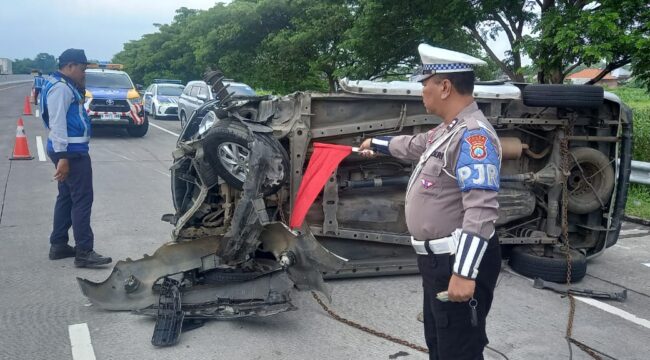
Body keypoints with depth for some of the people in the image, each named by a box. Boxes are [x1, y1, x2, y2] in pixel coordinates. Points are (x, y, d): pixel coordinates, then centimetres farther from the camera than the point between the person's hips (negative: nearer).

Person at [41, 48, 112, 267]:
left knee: (67, 197, 15)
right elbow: (57, 123, -23)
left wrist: (77, 100, 16)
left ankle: (58, 245, 22)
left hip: (71, 150, 11)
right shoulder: (60, 87, -15)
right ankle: (84, 252, -12)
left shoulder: (66, 86, 18)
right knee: (82, 199, -11)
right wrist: (62, 156, -26)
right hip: (71, 151, -11)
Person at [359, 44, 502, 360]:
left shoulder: (473, 134, -22)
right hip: (437, 260, 11)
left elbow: (480, 210, -30)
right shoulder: (448, 130, 12)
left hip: (460, 263, -11)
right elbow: (414, 145, 35)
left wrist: (464, 273, -32)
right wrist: (376, 144, 49)